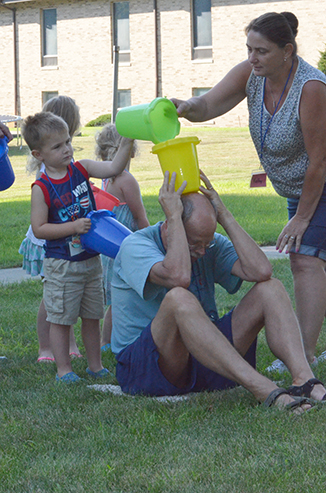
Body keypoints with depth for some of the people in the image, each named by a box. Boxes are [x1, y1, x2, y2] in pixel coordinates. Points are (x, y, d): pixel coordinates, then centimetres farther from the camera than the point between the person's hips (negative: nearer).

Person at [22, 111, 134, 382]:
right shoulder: (42, 188, -13)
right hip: (61, 265, -5)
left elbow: (114, 168, -9)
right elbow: (39, 228, -14)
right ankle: (63, 369, 14)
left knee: (92, 316, 14)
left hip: (91, 259, 5)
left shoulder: (82, 169, 1)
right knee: (61, 318, 3)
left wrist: (127, 140, -22)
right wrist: (73, 227, -21)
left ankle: (95, 365, 25)